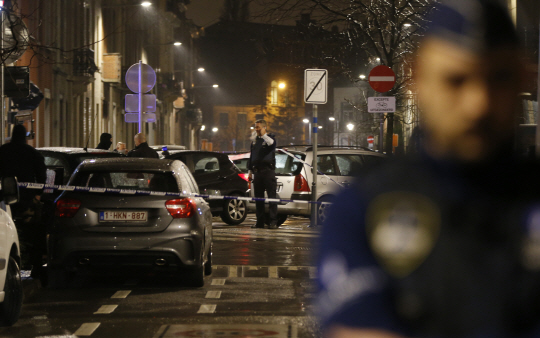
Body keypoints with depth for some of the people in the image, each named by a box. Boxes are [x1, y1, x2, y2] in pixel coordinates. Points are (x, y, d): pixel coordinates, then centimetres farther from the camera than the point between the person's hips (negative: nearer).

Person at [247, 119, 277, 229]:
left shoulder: (270, 137, 2)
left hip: (268, 171, -6)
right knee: (258, 198, 6)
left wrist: (264, 135, -16)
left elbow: (272, 144, -24)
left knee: (271, 197, -8)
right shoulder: (255, 140, 18)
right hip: (257, 171, 6)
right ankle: (260, 222, 10)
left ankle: (273, 221, -10)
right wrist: (250, 171, 19)